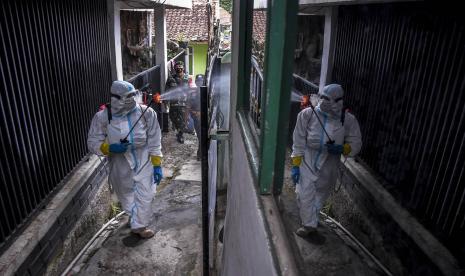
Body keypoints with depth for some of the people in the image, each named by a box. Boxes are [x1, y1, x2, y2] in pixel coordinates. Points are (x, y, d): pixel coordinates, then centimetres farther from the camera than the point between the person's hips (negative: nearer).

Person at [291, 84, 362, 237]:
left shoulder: (348, 120, -11)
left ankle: (311, 217, 46)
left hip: (329, 164, 2)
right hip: (308, 161, -2)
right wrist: (295, 164, -11)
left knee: (321, 194, 19)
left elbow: (356, 145, -3)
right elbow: (299, 142, -10)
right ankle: (309, 224, 14)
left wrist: (341, 148, -24)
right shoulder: (307, 114, -15)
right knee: (305, 194, -7)